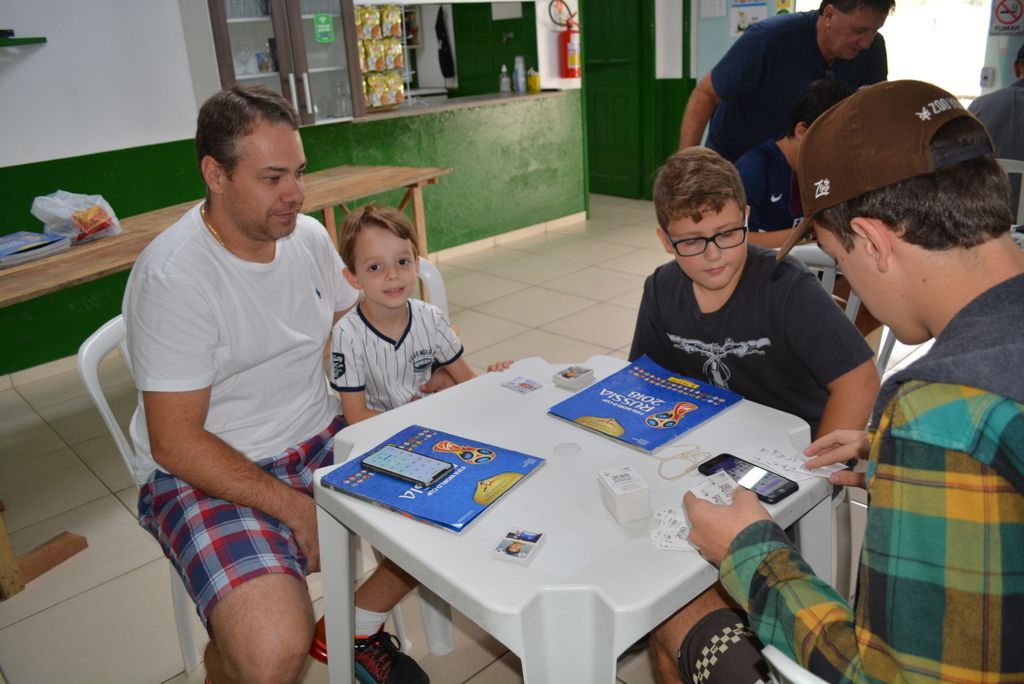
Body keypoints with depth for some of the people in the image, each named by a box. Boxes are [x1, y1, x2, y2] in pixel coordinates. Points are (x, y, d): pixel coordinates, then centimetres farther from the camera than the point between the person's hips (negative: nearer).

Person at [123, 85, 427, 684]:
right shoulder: (173, 277, -19)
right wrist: (296, 508, -21)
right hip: (206, 472, -6)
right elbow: (175, 441, -18)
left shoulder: (310, 236, 2)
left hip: (322, 440, 7)